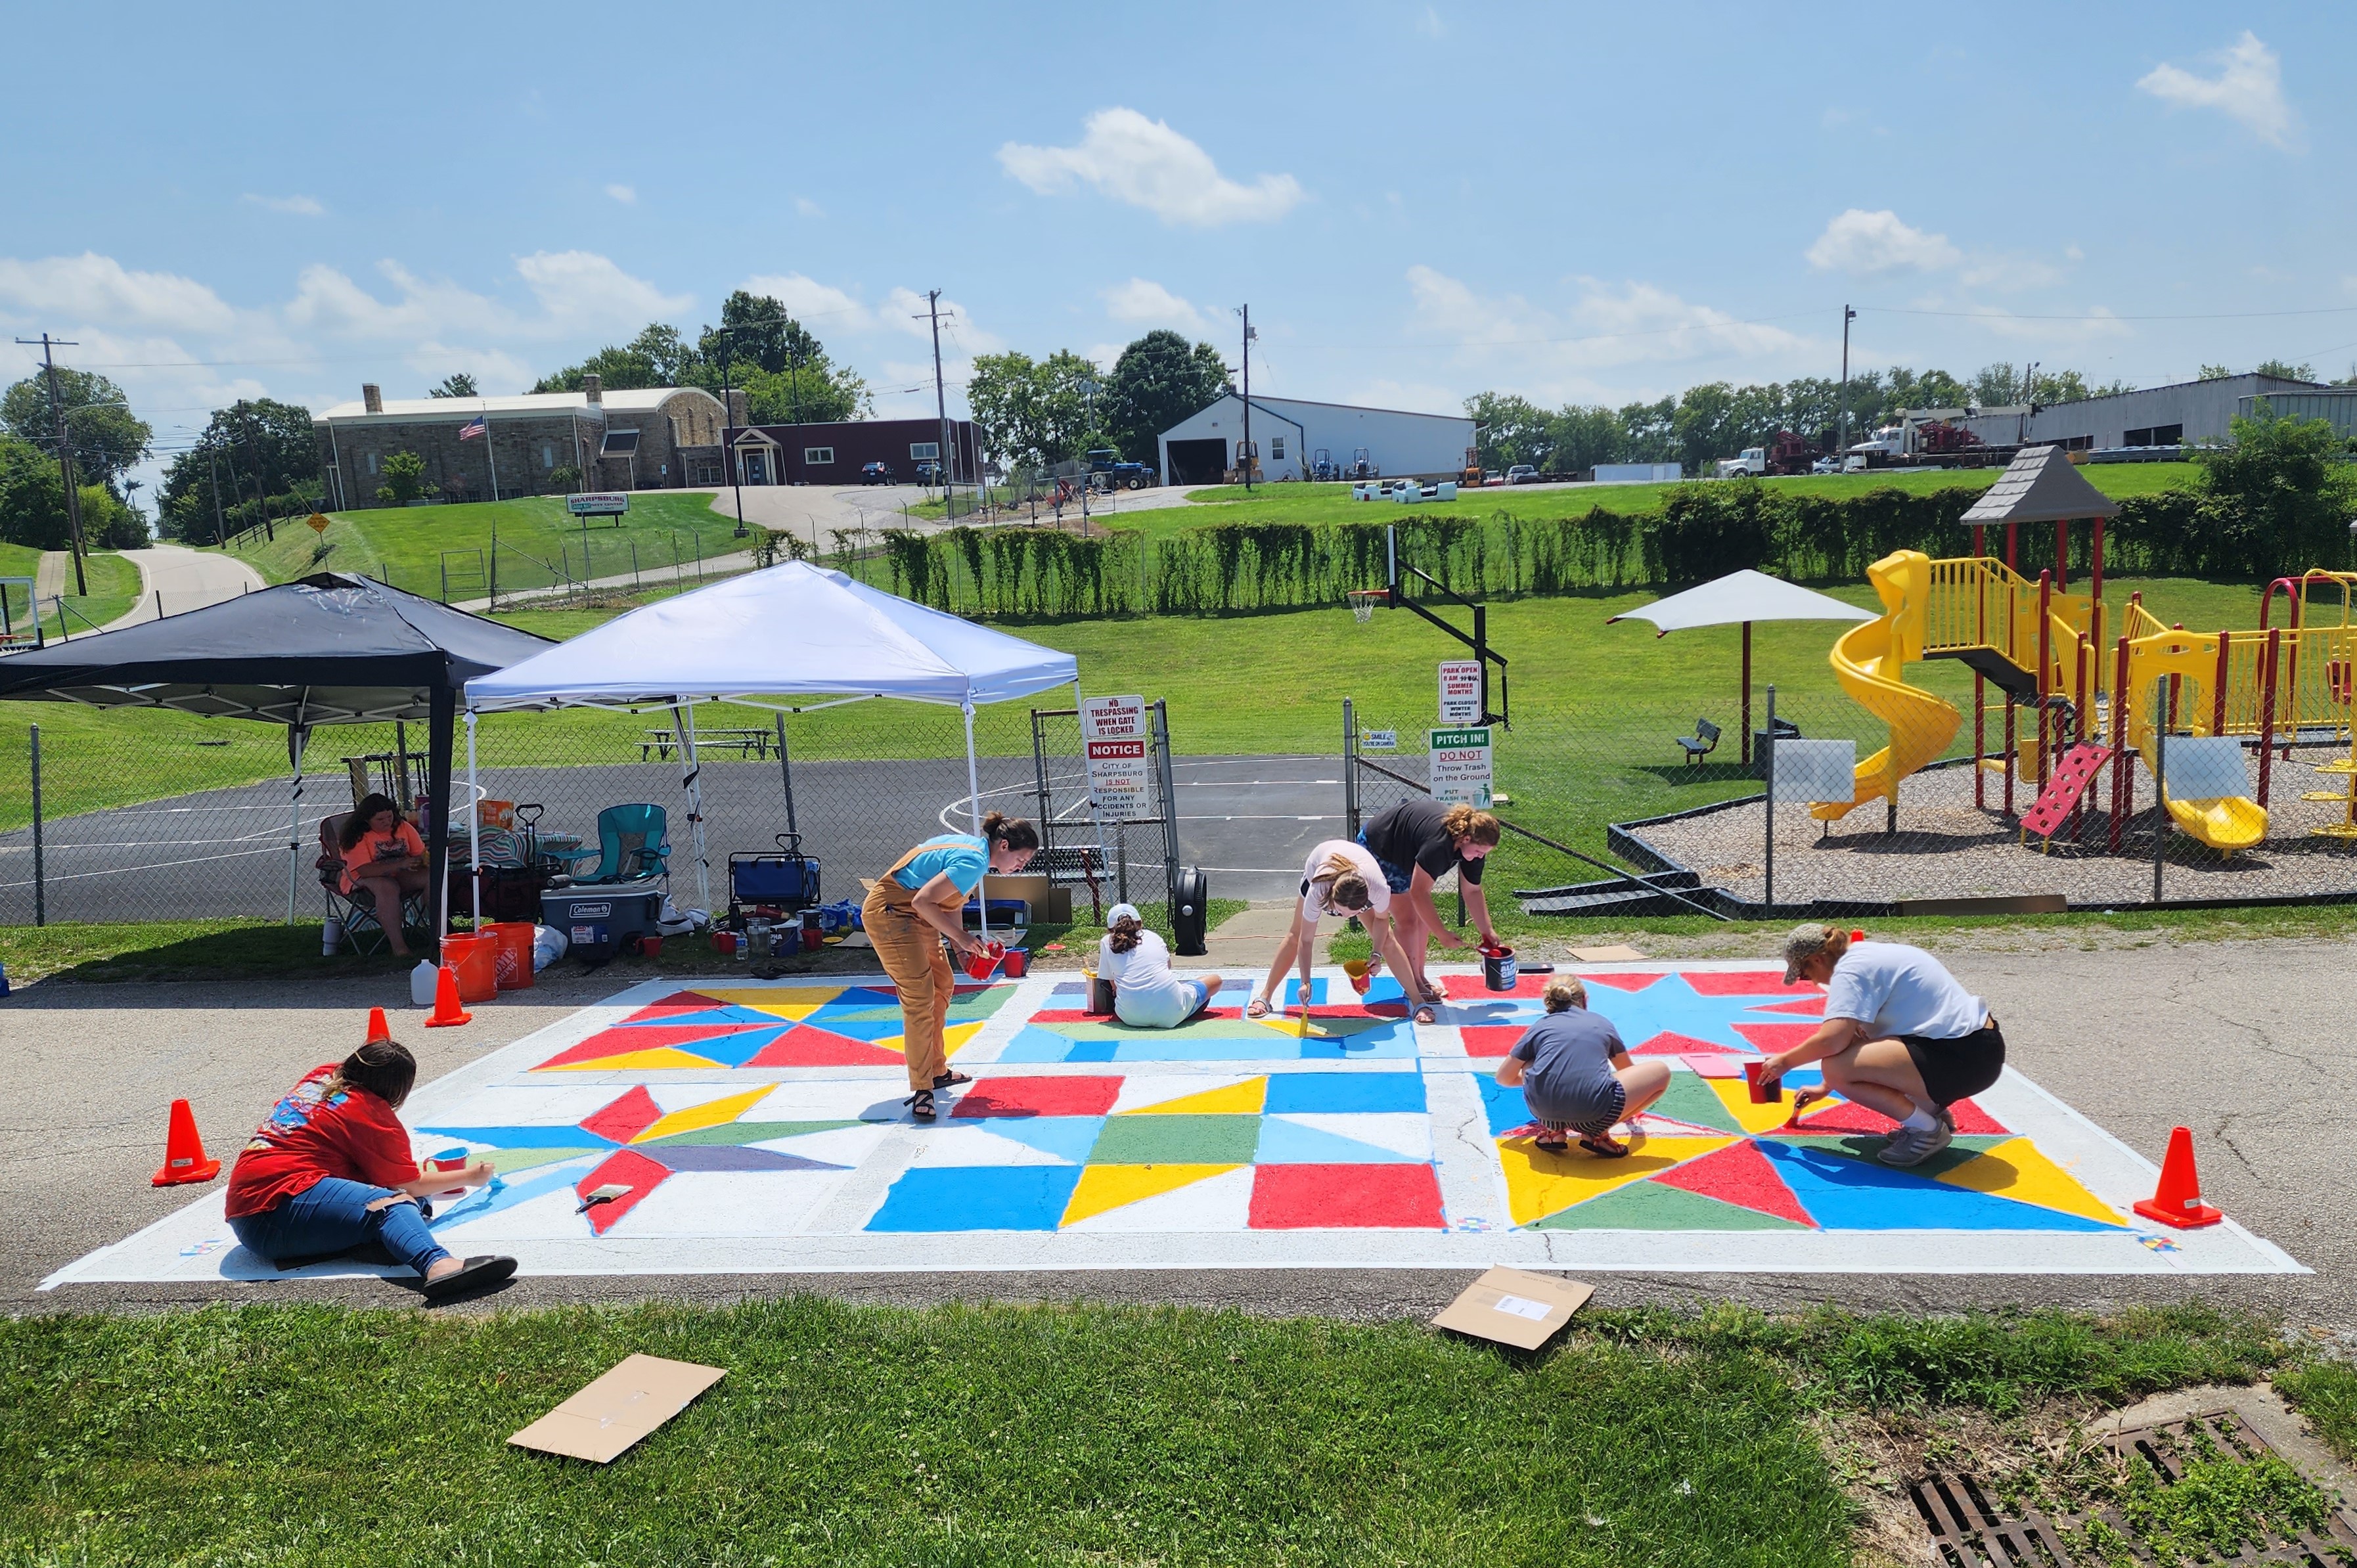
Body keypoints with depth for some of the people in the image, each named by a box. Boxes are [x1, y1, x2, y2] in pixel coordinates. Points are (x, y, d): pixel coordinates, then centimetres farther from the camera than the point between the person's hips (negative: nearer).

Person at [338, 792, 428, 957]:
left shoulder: (403, 828, 3)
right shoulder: (357, 837, -14)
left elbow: (421, 854, 8)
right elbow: (365, 871, -25)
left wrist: (425, 861, -18)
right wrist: (400, 865, -34)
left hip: (400, 877, 5)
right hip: (364, 882, -5)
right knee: (387, 887, -39)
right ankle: (398, 945, -41)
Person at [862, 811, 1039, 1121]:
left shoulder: (973, 848, 6)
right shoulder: (974, 862, -25)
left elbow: (952, 903, 12)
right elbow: (923, 901, -30)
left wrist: (962, 948, 2)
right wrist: (960, 938, -21)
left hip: (913, 917, 11)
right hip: (889, 913, -11)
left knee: (942, 986, 18)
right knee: (920, 997, -14)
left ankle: (937, 1071, 29)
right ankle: (921, 1091, -10)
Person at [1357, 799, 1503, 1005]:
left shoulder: (1473, 845, -16)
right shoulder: (1438, 844, -41)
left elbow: (1472, 891, -6)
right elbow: (1418, 893, -36)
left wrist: (1488, 932, -11)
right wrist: (1443, 935, -31)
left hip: (1406, 854, 9)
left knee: (1423, 915, 6)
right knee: (1408, 918, -11)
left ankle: (1420, 976, 17)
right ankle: (1413, 985, -1)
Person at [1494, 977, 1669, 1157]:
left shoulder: (1540, 1026, 25)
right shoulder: (1602, 1023, 27)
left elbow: (1504, 1077, 31)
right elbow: (1627, 1069, 45)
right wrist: (1629, 1109, 68)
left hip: (1543, 1108, 2)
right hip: (1593, 1113, -2)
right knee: (1661, 1072, 20)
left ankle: (1553, 1130, 14)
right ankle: (1596, 1134, 9)